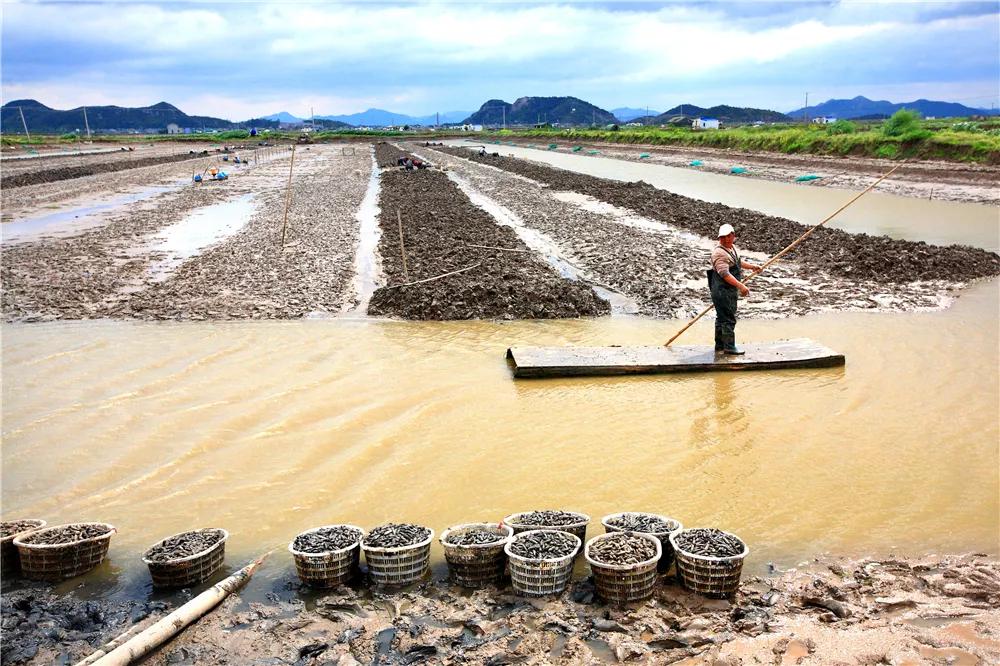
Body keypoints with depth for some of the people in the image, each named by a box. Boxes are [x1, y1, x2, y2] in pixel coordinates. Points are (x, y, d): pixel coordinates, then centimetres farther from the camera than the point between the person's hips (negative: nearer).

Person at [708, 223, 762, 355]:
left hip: (730, 290, 11)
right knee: (728, 319, -6)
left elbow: (738, 262, 33)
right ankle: (729, 347, 1)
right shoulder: (719, 252, -20)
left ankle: (720, 346, 26)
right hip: (722, 291, -11)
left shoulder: (732, 248, 13)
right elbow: (725, 274, -29)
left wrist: (752, 266, 33)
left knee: (722, 317, 17)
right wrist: (741, 286, -32)